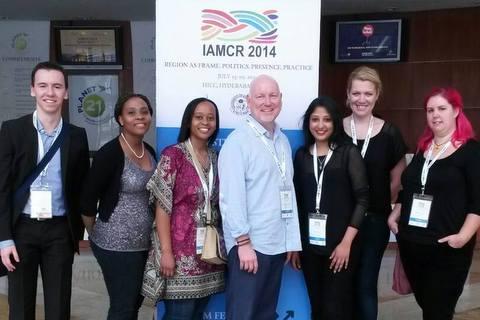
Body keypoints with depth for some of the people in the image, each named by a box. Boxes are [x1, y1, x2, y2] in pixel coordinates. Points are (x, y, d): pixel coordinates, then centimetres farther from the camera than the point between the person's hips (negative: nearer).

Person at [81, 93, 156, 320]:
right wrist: (95, 235, 0)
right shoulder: (109, 153, -16)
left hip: (144, 243, 7)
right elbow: (88, 200, -13)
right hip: (116, 244, -7)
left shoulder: (149, 151, 6)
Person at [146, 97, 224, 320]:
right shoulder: (173, 155, -8)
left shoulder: (215, 157, 9)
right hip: (181, 250, -5)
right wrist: (166, 251, -15)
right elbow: (162, 206, -11)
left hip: (209, 249, 6)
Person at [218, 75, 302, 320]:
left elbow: (288, 192, 14)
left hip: (277, 244, 7)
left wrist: (293, 241, 13)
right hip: (249, 245, -7)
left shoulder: (283, 141, 12)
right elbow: (231, 196, -16)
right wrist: (243, 242, -18)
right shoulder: (238, 141, -10)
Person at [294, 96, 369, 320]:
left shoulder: (348, 152, -2)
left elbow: (362, 198, -6)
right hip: (309, 244, 3)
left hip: (339, 243, -3)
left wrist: (346, 242, -12)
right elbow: (297, 200, 9)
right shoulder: (302, 155, 7)